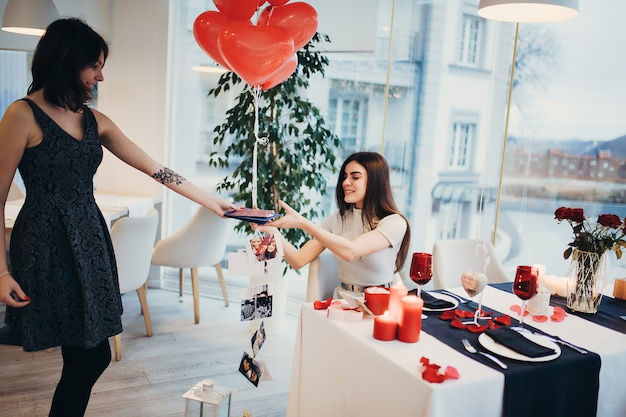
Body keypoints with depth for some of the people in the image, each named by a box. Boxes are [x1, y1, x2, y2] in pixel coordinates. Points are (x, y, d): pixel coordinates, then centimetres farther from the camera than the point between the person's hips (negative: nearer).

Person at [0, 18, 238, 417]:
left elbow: (154, 168, 9)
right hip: (48, 247, -6)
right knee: (92, 355, -2)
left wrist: (209, 200, 8)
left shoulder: (94, 120, 10)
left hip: (89, 240, 6)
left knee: (88, 356, 8)